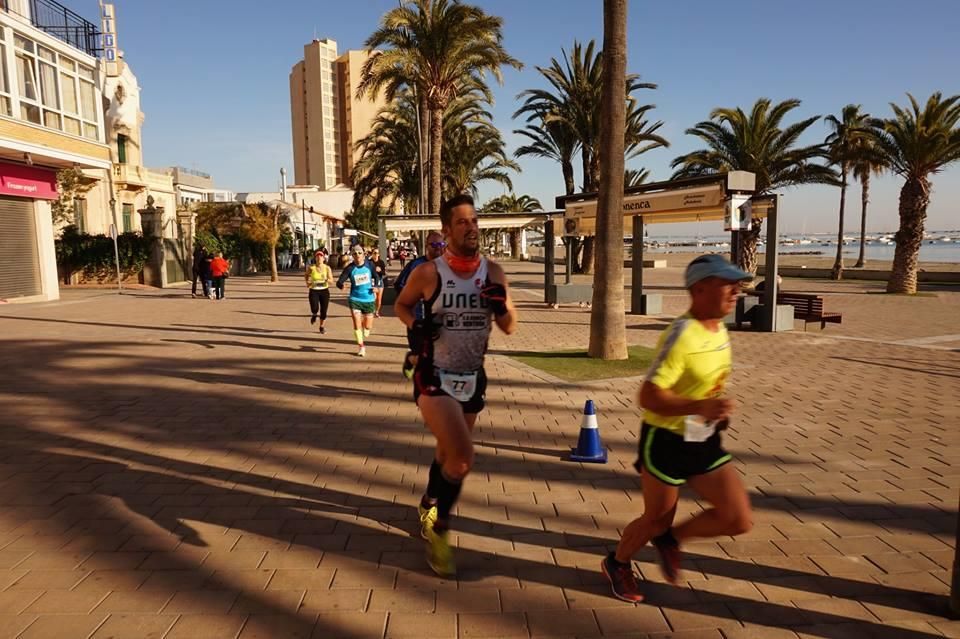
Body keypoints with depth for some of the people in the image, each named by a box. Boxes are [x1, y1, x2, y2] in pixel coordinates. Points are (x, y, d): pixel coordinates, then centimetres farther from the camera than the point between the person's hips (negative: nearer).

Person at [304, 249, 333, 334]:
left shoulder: (327, 268, -7)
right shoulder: (311, 268, -8)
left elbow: (331, 280, -11)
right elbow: (306, 275, 14)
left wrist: (327, 280, -32)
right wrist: (307, 282, 1)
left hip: (324, 291, 1)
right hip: (314, 291, -1)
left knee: (323, 311, 4)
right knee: (315, 309, -19)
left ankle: (321, 326, 29)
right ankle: (314, 315, 21)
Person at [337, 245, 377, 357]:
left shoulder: (370, 264, -7)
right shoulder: (350, 268, -10)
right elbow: (339, 282, -12)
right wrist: (341, 285, -35)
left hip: (369, 298, 1)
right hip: (355, 299, -1)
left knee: (368, 326, 6)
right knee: (357, 324, -7)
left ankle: (365, 328, 45)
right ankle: (361, 346, 14)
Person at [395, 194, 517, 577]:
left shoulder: (493, 272, -1)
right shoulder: (428, 273, -11)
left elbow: (510, 328, 3)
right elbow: (401, 304, 7)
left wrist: (501, 306, -18)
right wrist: (415, 325, -13)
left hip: (472, 377, 5)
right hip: (435, 377, -5)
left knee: (448, 454, 20)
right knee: (462, 457, -18)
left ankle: (428, 507, 48)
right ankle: (438, 528, 6)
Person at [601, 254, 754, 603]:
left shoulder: (720, 330, 3)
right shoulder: (681, 336, -25)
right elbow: (649, 396, -29)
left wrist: (718, 410, 8)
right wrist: (700, 407, -37)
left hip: (705, 442, 8)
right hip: (666, 442, -7)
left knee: (739, 519, 2)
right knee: (656, 520, 10)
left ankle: (670, 540, 27)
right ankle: (617, 563, 40)